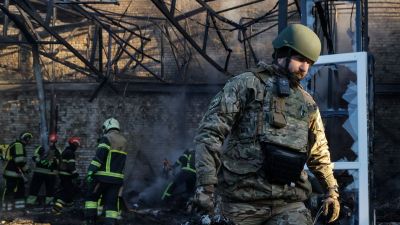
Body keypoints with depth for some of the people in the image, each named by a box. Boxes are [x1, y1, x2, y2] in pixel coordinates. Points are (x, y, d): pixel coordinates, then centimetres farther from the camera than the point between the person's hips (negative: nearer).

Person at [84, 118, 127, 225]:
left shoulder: (106, 138, -6)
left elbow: (99, 156, -18)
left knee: (91, 197, 10)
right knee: (111, 204, 5)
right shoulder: (123, 141, 15)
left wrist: (91, 171, -21)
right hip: (117, 177, 5)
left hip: (103, 176, -5)